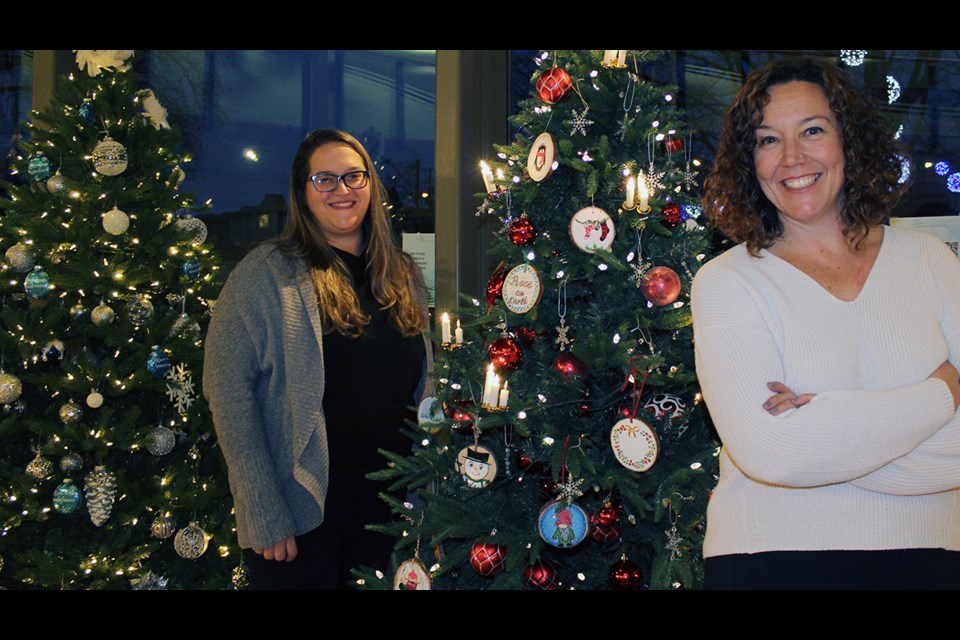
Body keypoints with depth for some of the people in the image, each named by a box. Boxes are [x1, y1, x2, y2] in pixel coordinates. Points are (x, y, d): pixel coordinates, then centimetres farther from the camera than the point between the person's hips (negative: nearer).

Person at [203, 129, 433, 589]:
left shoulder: (402, 275, 8)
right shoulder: (266, 274, -9)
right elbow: (228, 390, -14)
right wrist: (263, 515, -19)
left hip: (389, 509, 5)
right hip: (299, 517, -5)